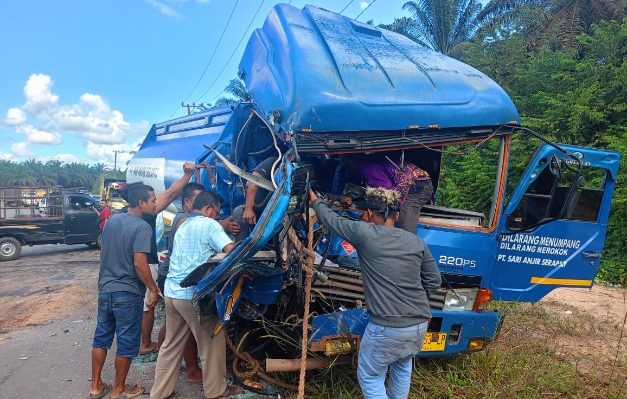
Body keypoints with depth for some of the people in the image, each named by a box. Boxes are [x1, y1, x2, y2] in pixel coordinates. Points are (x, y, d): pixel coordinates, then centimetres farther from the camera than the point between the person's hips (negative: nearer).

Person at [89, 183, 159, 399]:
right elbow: (139, 263, -23)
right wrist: (153, 288, -14)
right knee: (126, 343, 7)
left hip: (105, 289, 7)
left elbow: (103, 254, 16)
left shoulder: (111, 220, 6)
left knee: (101, 338, 17)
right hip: (128, 293, -7)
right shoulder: (142, 227, -18)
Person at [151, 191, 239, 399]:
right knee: (212, 342, 7)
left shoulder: (184, 225, 17)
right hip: (194, 295, -8)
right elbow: (232, 250, -19)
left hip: (172, 292, 8)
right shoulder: (209, 224, -8)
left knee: (171, 344, 17)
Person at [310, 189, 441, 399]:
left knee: (369, 377, 15)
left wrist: (316, 201, 26)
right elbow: (434, 280, 11)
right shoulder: (416, 241, 6)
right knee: (403, 366, 32)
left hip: (387, 328, -6)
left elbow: (332, 220, 7)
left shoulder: (364, 233, -8)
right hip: (419, 325, 6)